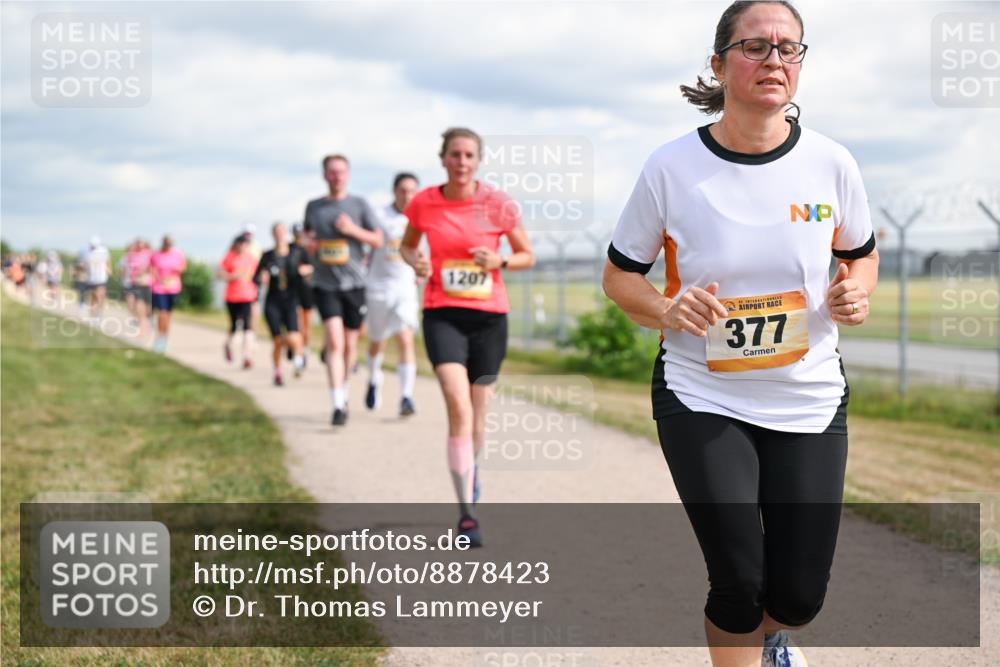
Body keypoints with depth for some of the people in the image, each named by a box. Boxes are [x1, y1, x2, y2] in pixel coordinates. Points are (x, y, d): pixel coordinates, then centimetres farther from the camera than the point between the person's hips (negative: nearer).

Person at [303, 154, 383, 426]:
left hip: (354, 283, 1)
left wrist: (353, 230, -13)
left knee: (349, 345, 11)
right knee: (334, 343, -15)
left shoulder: (359, 205, 2)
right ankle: (338, 405, -18)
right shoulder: (313, 207, 7)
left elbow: (378, 240, 3)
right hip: (324, 284, -1)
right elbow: (306, 234, 25)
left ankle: (343, 391, 35)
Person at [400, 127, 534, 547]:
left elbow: (527, 256, 7)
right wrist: (415, 262, -5)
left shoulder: (499, 204, -3)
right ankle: (466, 514, -17)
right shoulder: (423, 203, -1)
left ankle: (472, 470, 44)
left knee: (478, 414, 10)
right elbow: (407, 246, 17)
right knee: (459, 408, -18)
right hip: (442, 314, -1)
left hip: (489, 316, 1)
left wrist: (499, 261, -14)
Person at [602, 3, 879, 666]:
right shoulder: (671, 167, -10)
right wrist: (666, 310, -19)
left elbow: (861, 255, 13)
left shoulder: (831, 163, -5)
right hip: (702, 399, -2)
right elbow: (620, 275, 1)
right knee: (739, 580, -10)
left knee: (800, 596, 5)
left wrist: (854, 291, -10)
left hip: (810, 399, 2)